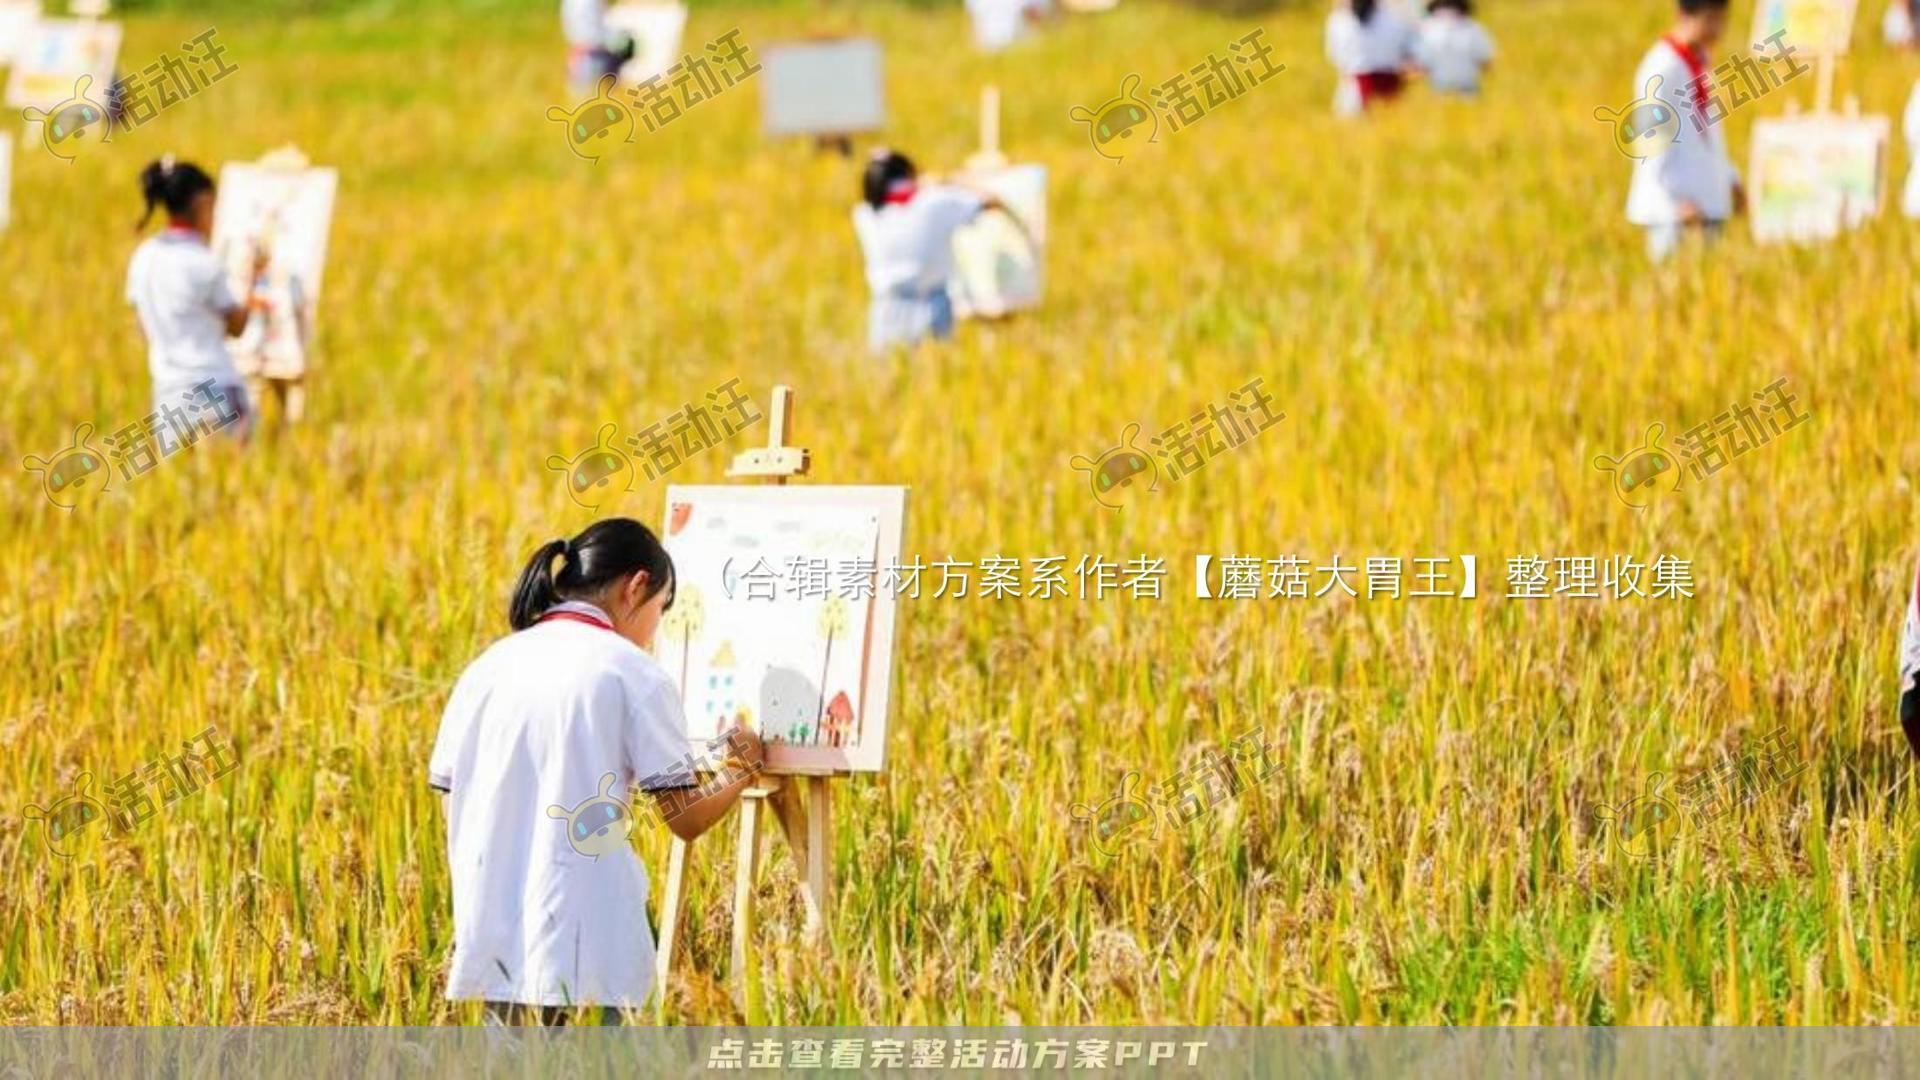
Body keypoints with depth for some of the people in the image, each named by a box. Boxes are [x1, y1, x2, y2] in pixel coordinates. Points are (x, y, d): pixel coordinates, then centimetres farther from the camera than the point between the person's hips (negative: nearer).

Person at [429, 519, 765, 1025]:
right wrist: (743, 771, 16)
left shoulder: (487, 667, 12)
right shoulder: (633, 674, -3)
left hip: (490, 942, 5)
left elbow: (455, 816, 14)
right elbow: (685, 817, -1)